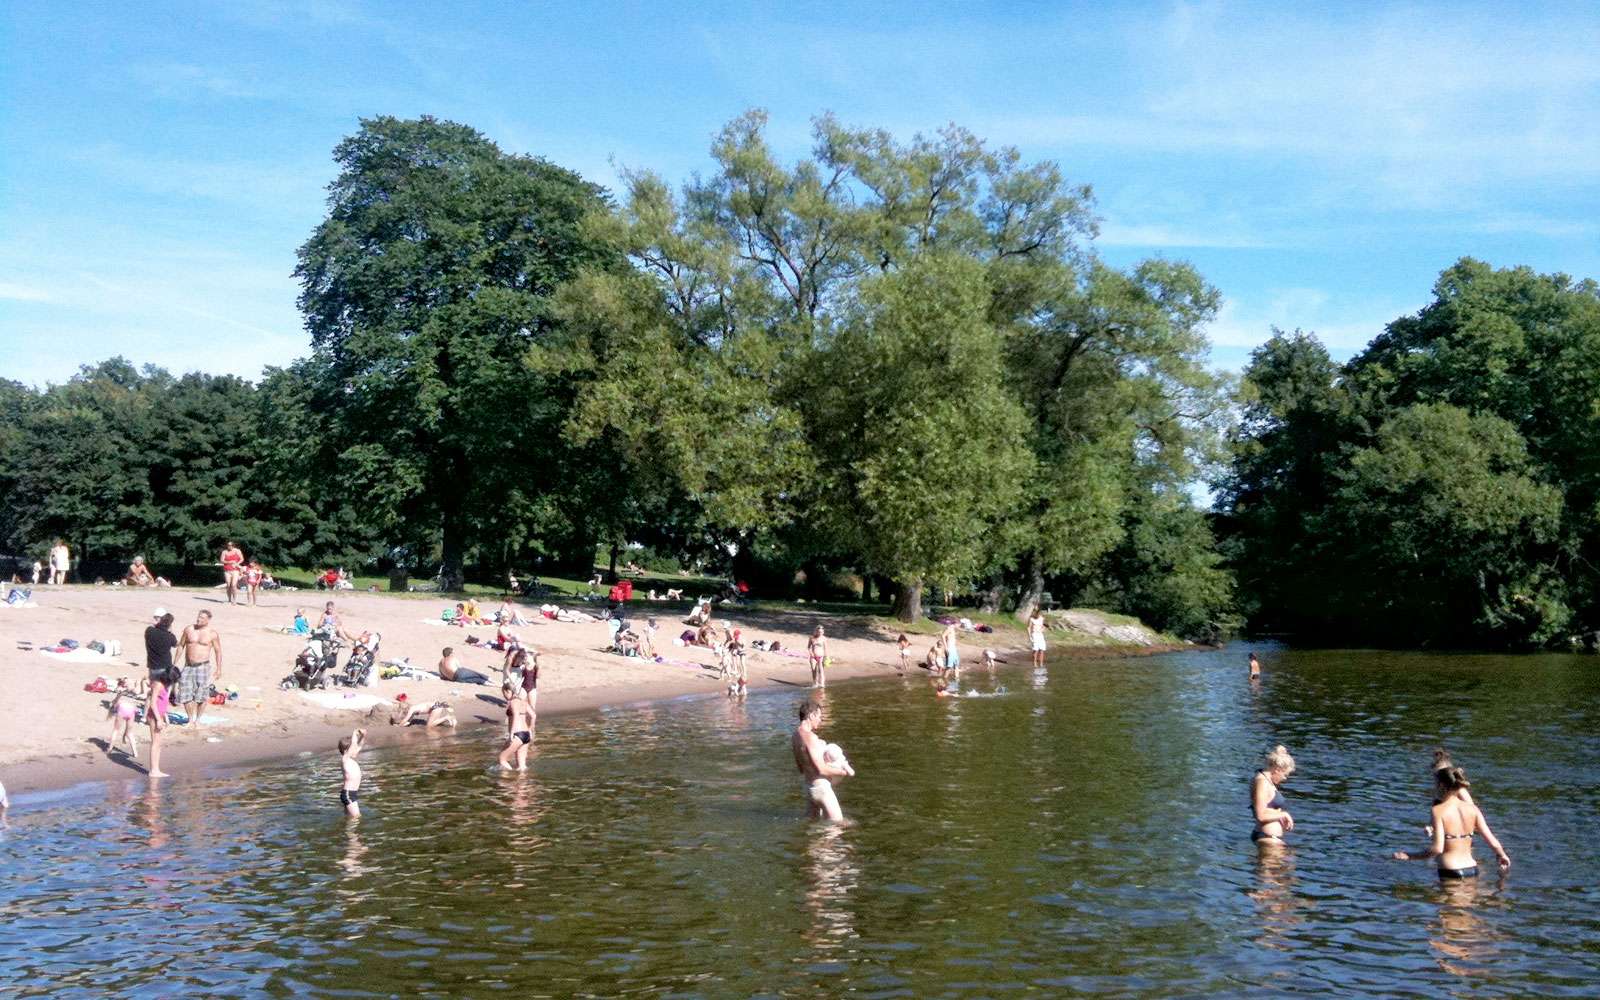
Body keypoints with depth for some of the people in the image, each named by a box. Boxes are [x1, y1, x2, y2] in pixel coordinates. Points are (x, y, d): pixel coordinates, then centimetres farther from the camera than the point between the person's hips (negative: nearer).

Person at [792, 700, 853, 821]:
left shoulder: (796, 735, 7)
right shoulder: (810, 737, -22)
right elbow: (821, 770, -24)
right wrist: (844, 772, -11)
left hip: (808, 785, 9)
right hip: (821, 787, -9)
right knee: (837, 824, -2)